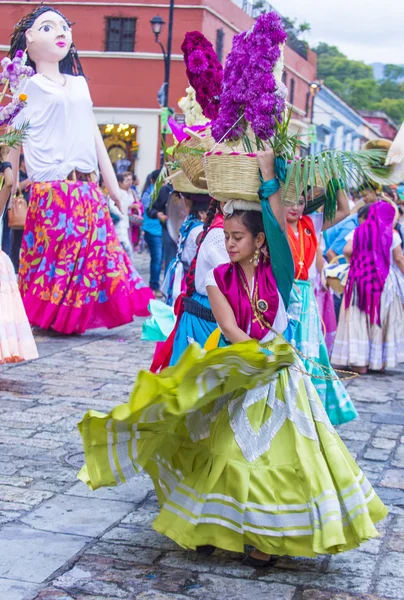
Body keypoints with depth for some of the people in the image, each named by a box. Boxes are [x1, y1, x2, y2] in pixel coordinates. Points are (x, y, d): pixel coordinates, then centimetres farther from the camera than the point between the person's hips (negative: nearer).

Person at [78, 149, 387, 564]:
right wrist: (259, 353, -24)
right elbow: (229, 328, -11)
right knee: (223, 449, 6)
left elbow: (277, 221, -19)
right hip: (234, 376, 2)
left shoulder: (275, 271, -6)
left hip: (277, 377, -2)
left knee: (275, 455, -1)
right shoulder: (218, 278, -1)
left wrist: (266, 169, -19)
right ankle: (214, 525, 22)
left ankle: (267, 536, 12)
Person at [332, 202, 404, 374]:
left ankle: (360, 362, -1)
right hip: (385, 280, 0)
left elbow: (347, 250, -12)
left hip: (360, 280, 0)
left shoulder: (358, 232, 1)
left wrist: (355, 260, 8)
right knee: (384, 319, 11)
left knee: (359, 319, 2)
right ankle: (381, 360, 15)